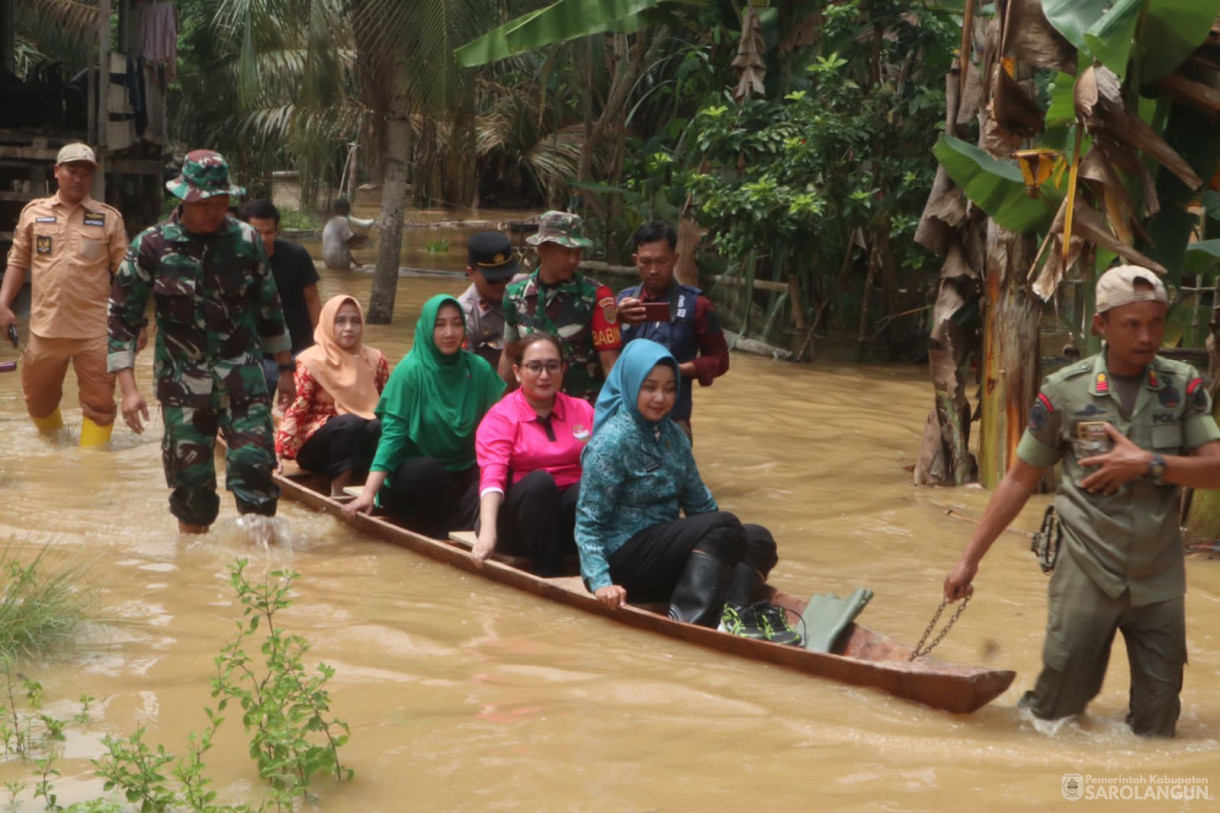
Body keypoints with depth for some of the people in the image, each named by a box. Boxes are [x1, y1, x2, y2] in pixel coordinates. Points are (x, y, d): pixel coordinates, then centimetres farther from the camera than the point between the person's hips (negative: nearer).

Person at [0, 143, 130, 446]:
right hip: (45, 327, 2)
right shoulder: (33, 212, 6)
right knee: (38, 401, 16)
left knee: (99, 404, -2)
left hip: (95, 330, -2)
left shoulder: (109, 217, 1)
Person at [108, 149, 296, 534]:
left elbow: (269, 307, 12)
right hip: (183, 383, -1)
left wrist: (284, 368, 16)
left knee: (254, 468, -8)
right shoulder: (151, 246, -6)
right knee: (192, 482, 6)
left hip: (243, 377, 1)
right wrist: (128, 388, -9)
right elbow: (122, 317, -3)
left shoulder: (246, 239, 0)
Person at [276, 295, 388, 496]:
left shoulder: (374, 359, 4)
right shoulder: (311, 361, -9)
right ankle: (337, 492, -35)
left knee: (380, 427, -30)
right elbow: (294, 409, -14)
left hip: (362, 441, 3)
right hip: (315, 446, -3)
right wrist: (279, 454, -22)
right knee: (351, 423, -35)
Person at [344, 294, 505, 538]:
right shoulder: (410, 370, -11)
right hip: (416, 474, -3)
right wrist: (368, 493, -24)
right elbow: (392, 434, -14)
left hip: (465, 472, 3)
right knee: (427, 472, -37)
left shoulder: (479, 369, -1)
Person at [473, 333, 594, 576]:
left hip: (571, 515, 3)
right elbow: (492, 475, -20)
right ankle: (548, 575, -31)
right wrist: (488, 530, -37)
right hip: (518, 519, -2)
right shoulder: (500, 418, -4)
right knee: (539, 481, -34)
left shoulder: (582, 410, 10)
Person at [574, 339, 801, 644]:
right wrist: (600, 582, -26)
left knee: (759, 539, -7)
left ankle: (733, 614, -34)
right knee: (725, 525, -23)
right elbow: (588, 522, -15)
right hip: (624, 557, -8)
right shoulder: (612, 440, -13)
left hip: (664, 549, 8)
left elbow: (699, 502, 17)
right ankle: (692, 618, -40)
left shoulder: (672, 434, 10)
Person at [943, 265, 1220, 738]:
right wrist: (970, 558, 0)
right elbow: (1020, 480, 2)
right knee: (1056, 709, 3)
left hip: (1159, 581, 2)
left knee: (1157, 720, 7)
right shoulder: (1064, 391, -6)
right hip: (1087, 578, -2)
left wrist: (1147, 462, -20)